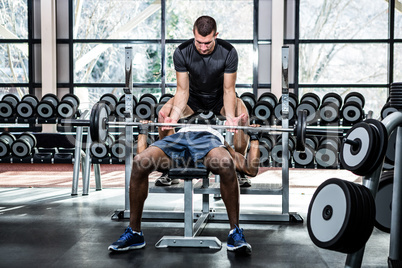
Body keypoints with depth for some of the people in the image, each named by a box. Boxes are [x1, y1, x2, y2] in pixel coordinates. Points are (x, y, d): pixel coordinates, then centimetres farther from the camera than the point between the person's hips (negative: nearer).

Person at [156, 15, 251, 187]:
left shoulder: (228, 53, -26)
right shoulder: (182, 52, -24)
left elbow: (228, 90, -23)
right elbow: (183, 90, -22)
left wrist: (230, 117, -41)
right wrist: (174, 116, -39)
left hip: (219, 97, -1)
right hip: (194, 96, 1)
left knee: (242, 116, -31)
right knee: (163, 114, -24)